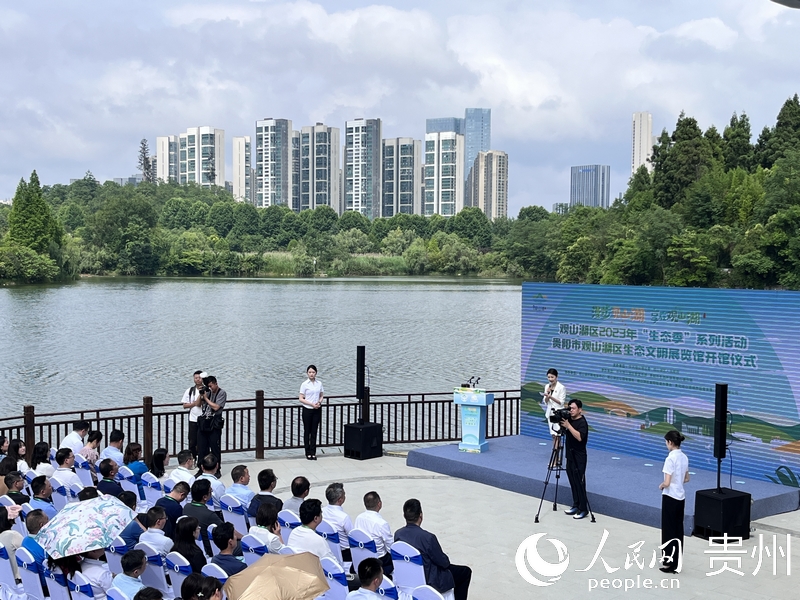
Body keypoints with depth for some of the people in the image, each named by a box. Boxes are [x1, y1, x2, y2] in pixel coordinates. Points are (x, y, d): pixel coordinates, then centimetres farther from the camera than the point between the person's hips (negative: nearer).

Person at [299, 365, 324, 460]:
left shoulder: (319, 383, 4)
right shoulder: (304, 384, -7)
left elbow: (322, 395, 12)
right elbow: (301, 399, -8)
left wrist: (319, 402, -9)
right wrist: (312, 404, -17)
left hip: (317, 410, 3)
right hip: (307, 410, -3)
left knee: (314, 432, 6)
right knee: (307, 431, 4)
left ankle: (313, 453, 11)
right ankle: (308, 453, 11)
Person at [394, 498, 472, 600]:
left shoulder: (398, 534, -11)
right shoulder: (428, 538, -30)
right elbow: (444, 562, -18)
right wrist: (446, 560, 7)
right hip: (429, 582, -7)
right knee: (466, 571, 14)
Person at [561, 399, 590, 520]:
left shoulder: (582, 422, -15)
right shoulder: (569, 420, 10)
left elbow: (579, 437, -31)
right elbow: (565, 433, 22)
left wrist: (568, 425, -30)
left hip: (579, 457, -8)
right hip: (570, 455, 8)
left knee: (579, 483, -6)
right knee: (573, 482, 12)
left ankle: (583, 510, -1)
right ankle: (576, 506, 21)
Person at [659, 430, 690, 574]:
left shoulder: (670, 459, -20)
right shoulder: (684, 457, 6)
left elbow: (667, 483, -22)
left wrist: (661, 485, -3)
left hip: (670, 498, -8)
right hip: (681, 497, 8)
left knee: (669, 530, 2)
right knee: (678, 529, 13)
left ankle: (670, 563, 8)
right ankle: (677, 563, 19)